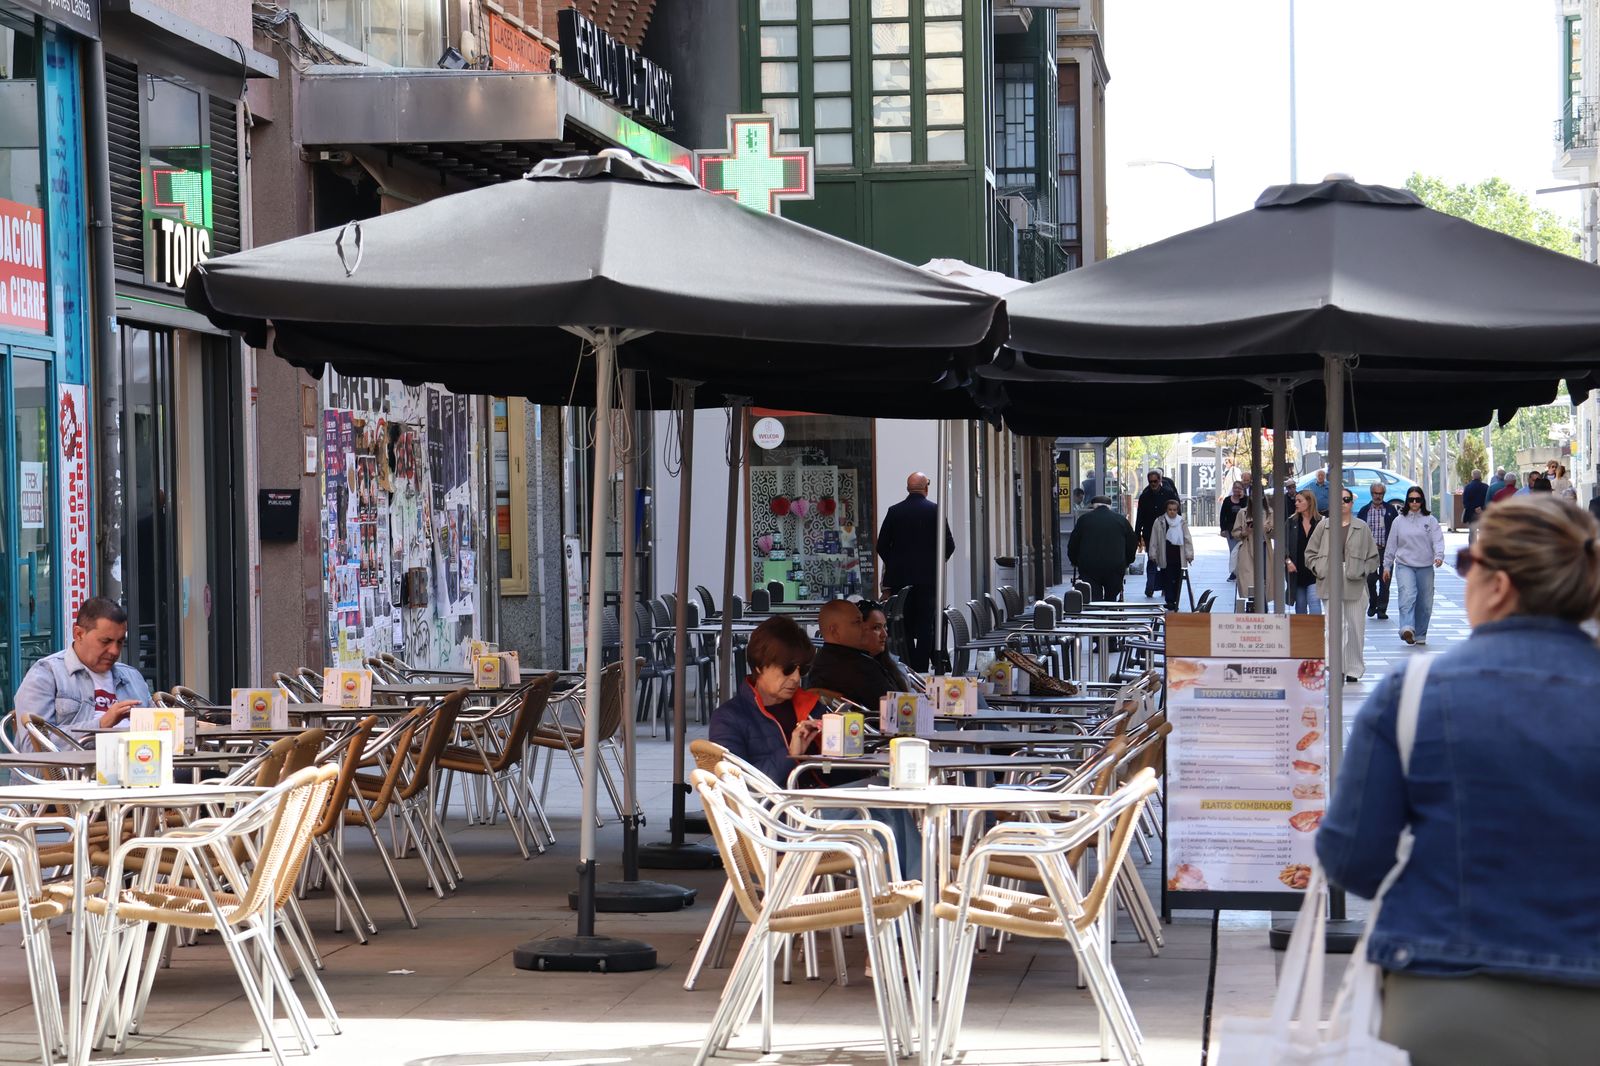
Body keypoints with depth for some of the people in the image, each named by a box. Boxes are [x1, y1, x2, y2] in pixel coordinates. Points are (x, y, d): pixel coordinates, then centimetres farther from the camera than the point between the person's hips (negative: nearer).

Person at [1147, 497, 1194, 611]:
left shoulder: (1182, 522, 5)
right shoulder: (1159, 522, 0)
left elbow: (1187, 539, 6)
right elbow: (1154, 540, 3)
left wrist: (1189, 554, 0)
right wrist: (1153, 555, 1)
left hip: (1179, 556, 2)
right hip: (1166, 557, -2)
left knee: (1178, 580, 6)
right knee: (1168, 579, -3)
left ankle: (1175, 601, 14)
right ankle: (1169, 601, -1)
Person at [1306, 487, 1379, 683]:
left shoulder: (1362, 528, 5)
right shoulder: (1324, 527, 7)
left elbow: (1373, 557, 9)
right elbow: (1310, 553, 14)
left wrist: (1362, 571, -5)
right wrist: (1318, 568, -2)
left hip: (1354, 586, 0)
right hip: (1330, 585, 1)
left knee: (1356, 628, 1)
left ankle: (1354, 670, 10)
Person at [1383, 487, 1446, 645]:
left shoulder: (1430, 520, 5)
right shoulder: (1399, 521, 8)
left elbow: (1437, 540, -4)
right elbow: (1391, 545, 13)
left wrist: (1439, 555, -23)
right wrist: (1387, 566, 13)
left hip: (1425, 567, 1)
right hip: (1404, 566, -1)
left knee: (1425, 603, 5)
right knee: (1408, 596, -22)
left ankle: (1420, 635, 18)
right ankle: (1407, 629, -37)